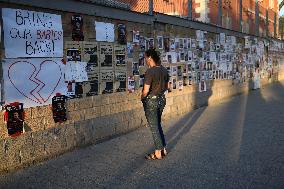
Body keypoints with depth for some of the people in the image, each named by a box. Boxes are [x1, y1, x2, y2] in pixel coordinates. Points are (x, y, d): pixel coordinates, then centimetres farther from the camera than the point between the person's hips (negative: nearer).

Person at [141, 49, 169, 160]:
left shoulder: (150, 71, -21)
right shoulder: (164, 70, 3)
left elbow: (146, 90, -21)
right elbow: (167, 86, 13)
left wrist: (142, 98, -2)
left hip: (151, 101, -7)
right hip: (161, 99, 7)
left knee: (154, 127, 5)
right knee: (157, 125, 21)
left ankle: (158, 153, 15)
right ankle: (163, 149, 27)